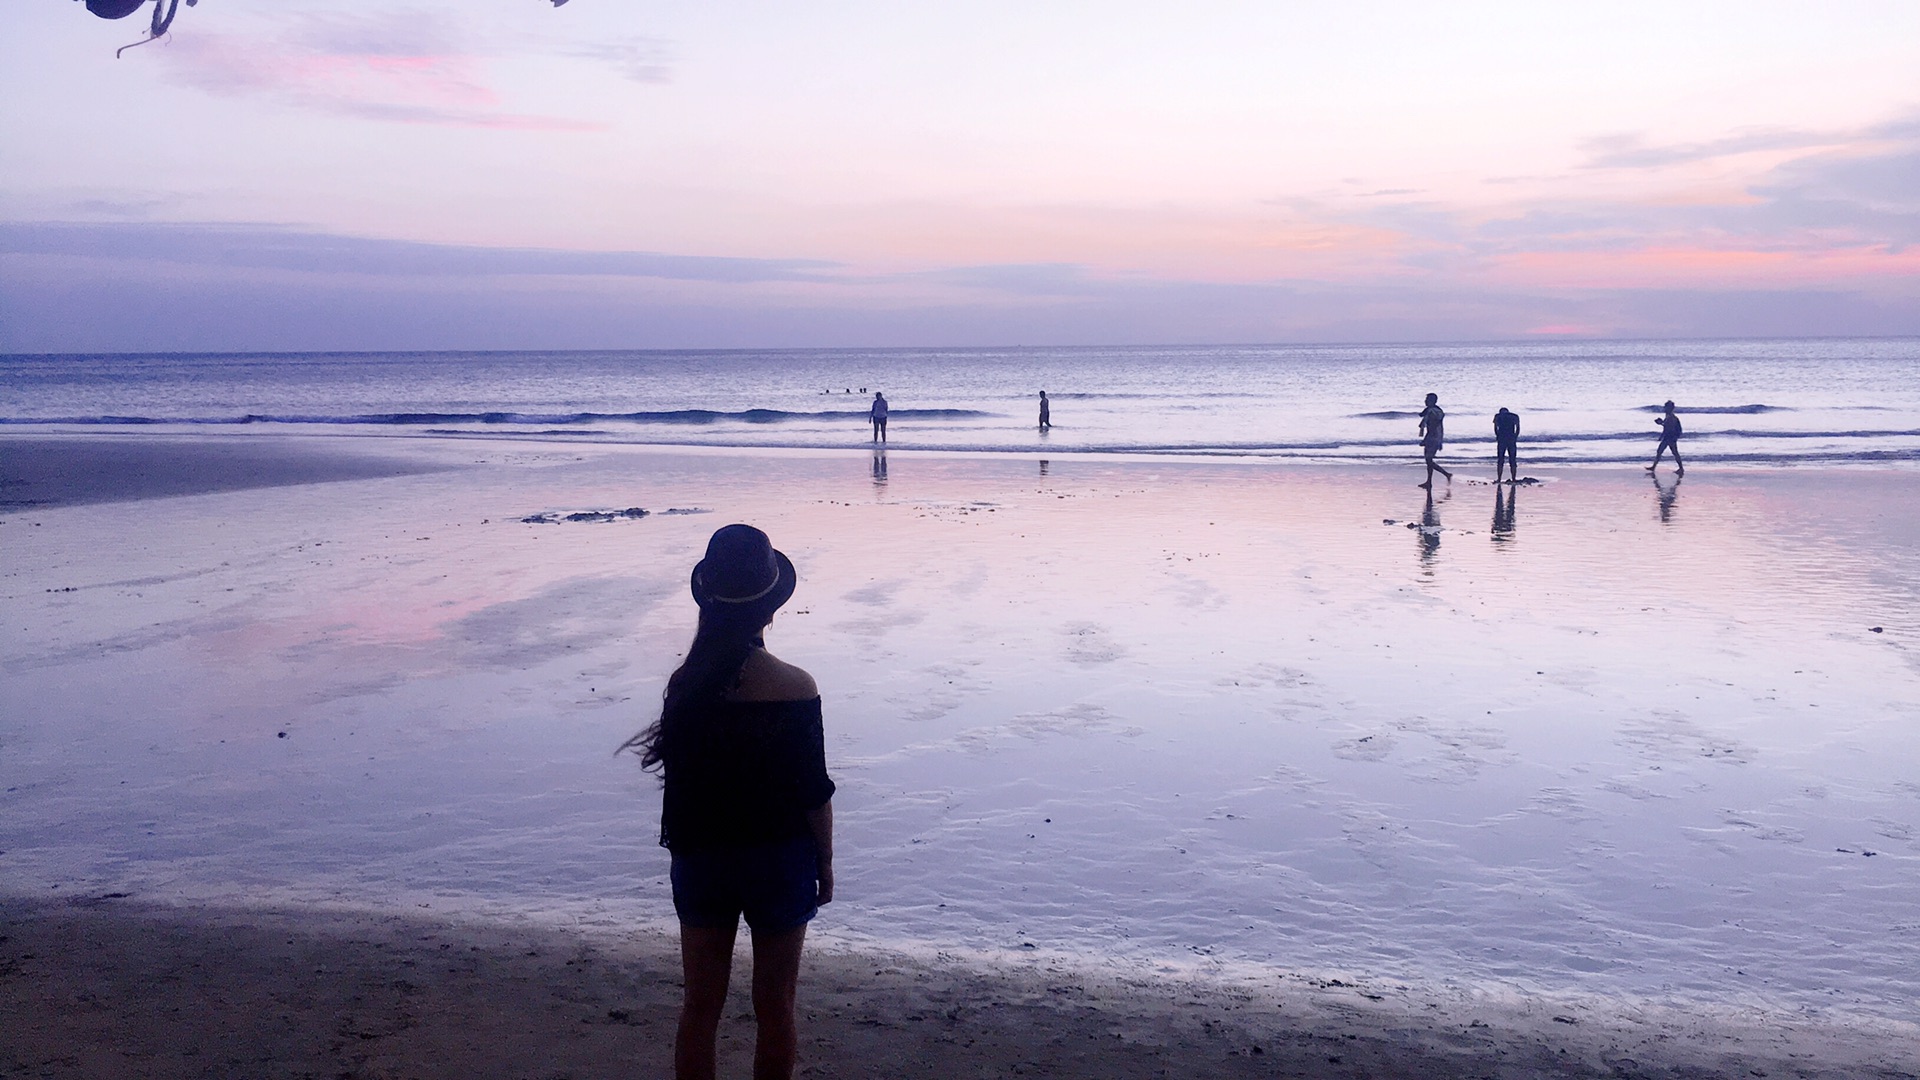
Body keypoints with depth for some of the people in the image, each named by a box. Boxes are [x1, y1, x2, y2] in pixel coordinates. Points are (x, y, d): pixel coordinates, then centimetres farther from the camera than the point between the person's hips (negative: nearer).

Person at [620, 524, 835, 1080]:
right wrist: (825, 862, 4)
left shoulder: (685, 685, -10)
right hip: (779, 861, -2)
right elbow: (816, 792, -11)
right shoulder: (794, 688, -18)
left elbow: (678, 778, -1)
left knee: (699, 1005, 15)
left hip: (701, 860, 3)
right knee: (774, 1006, 13)